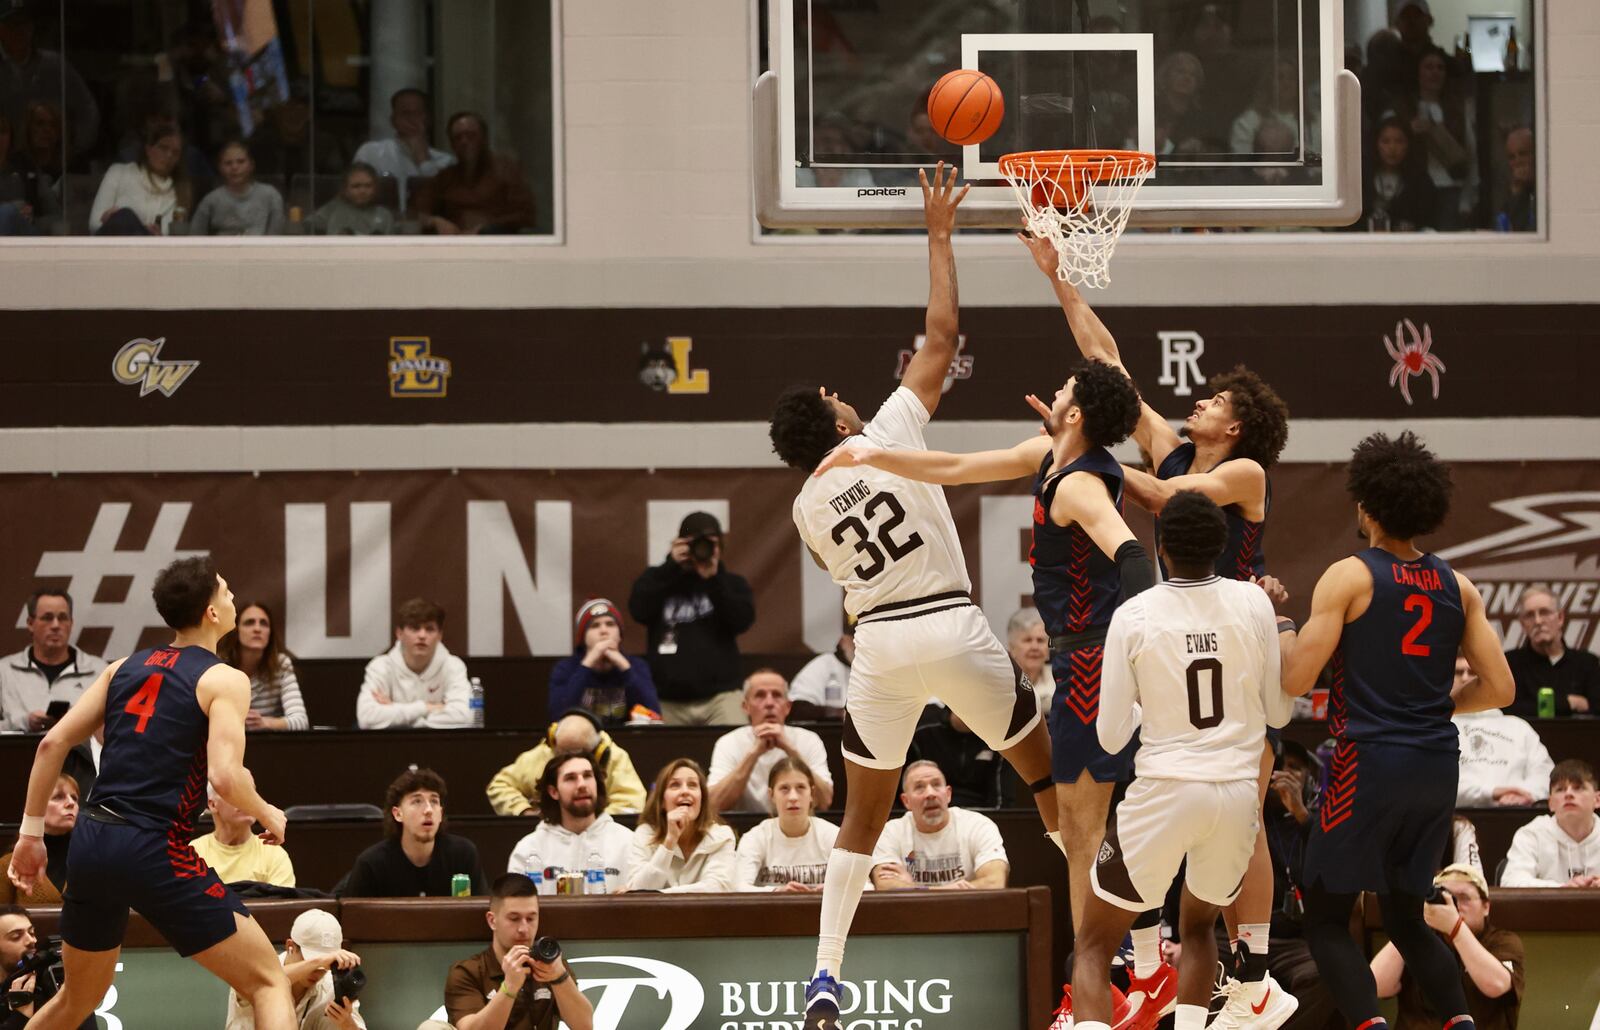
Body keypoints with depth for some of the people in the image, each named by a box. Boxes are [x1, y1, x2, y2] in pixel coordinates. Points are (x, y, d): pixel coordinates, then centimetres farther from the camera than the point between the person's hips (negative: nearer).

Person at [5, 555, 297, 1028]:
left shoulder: (124, 667, 15)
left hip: (91, 843, 7)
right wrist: (267, 816, 3)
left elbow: (52, 744, 11)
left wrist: (31, 833, 16)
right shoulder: (224, 680, -3)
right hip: (154, 851, -7)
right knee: (268, 981, 0)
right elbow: (225, 776, -16)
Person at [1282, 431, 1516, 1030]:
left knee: (1327, 918, 3)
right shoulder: (1457, 587, 8)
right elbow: (1499, 688, 7)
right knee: (1406, 917, 19)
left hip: (1369, 765, -5)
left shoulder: (1350, 577, -7)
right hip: (1437, 770, 5)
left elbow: (1295, 681, -10)